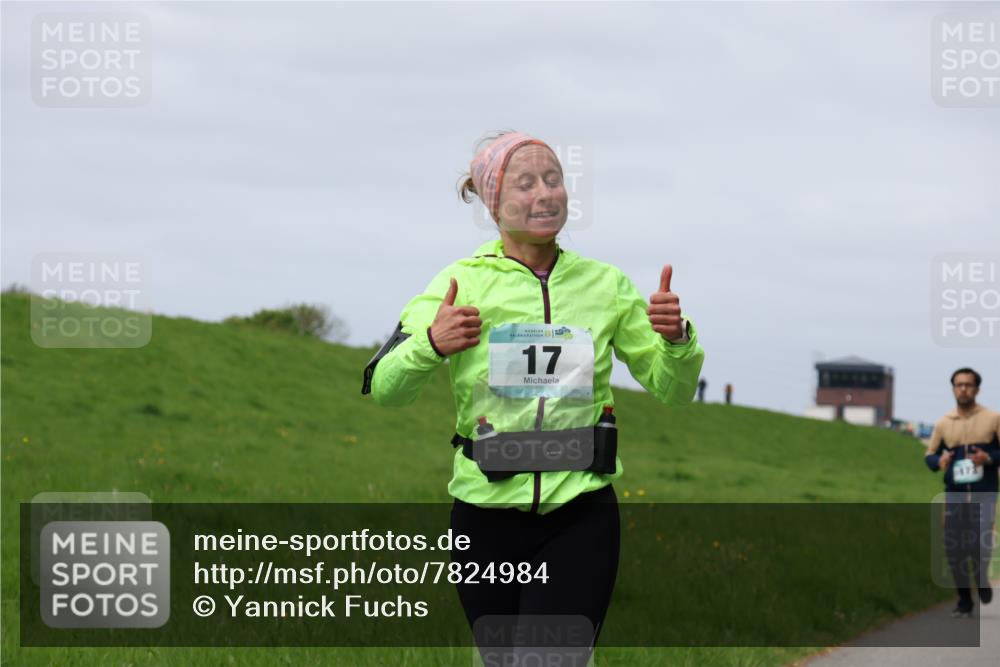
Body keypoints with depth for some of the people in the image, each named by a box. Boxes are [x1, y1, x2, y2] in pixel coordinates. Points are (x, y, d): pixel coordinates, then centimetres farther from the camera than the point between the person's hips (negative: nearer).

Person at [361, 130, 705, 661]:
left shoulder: (605, 284, 6)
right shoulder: (462, 284, -1)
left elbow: (672, 389, 12)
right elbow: (383, 389, -7)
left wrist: (677, 338, -10)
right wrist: (431, 345, -27)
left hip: (580, 519, 0)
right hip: (487, 517, 0)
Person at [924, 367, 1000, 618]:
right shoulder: (943, 423, 8)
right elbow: (929, 456, 13)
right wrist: (939, 461, -10)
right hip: (954, 494, 3)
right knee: (953, 547, 0)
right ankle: (964, 602, 14)